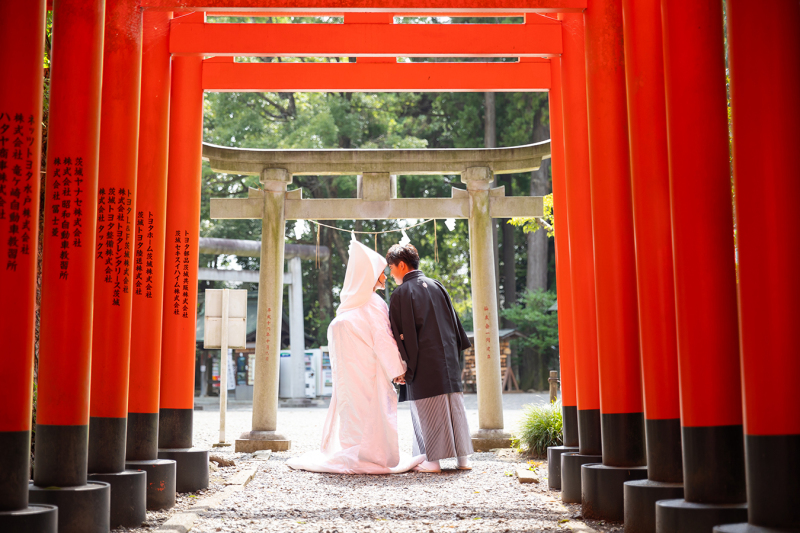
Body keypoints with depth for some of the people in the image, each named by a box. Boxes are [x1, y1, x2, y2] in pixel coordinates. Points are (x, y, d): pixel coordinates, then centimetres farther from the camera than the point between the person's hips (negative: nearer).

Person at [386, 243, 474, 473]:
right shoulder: (437, 286, 11)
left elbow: (401, 333, -10)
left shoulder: (401, 293, -8)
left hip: (423, 363, -6)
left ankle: (433, 460, 1)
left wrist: (401, 367, -7)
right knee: (454, 405, 8)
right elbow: (454, 321, 15)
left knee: (428, 410, -1)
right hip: (448, 358, 6)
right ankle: (463, 457, 11)